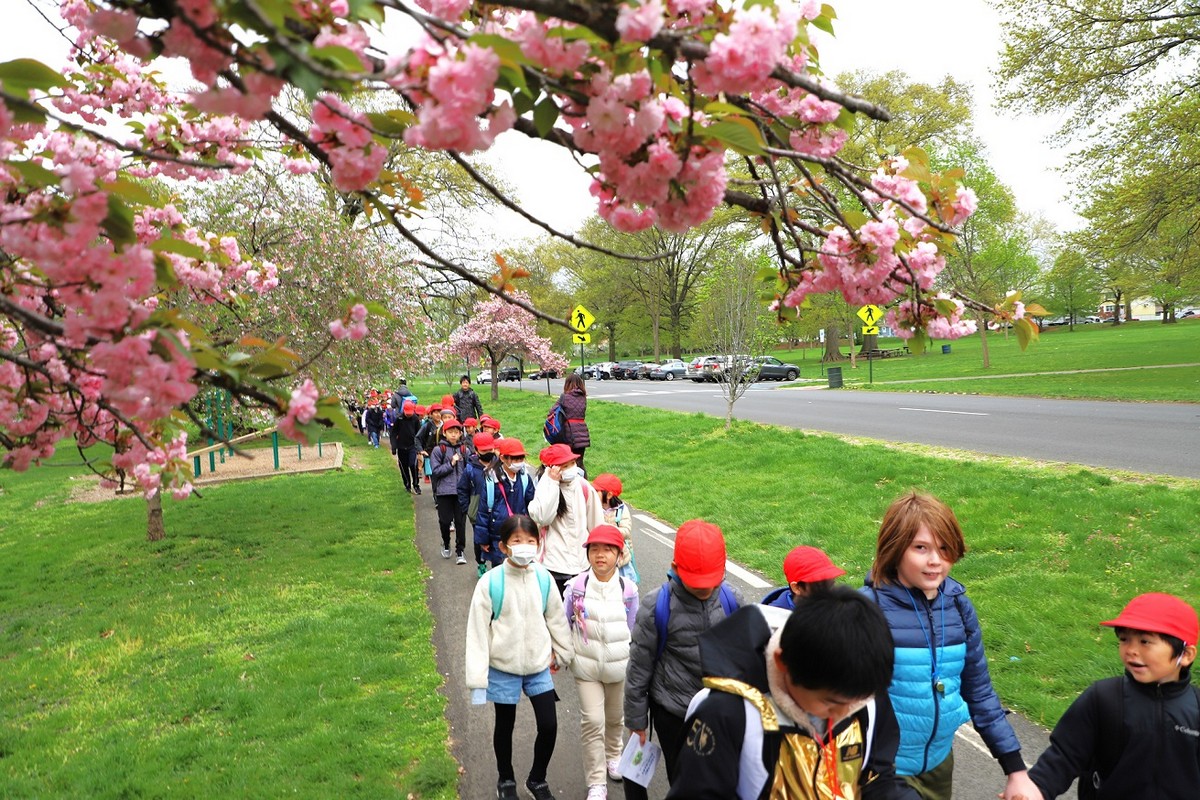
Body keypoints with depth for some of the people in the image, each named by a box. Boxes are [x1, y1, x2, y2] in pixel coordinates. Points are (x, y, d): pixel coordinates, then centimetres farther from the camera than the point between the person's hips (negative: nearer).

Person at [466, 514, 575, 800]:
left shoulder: (543, 578, -9)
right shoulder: (490, 582, -19)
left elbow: (556, 619, 6)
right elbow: (477, 630, -14)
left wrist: (562, 654, 15)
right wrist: (478, 679, -13)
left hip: (539, 667, 2)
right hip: (503, 669, -2)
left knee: (549, 726, 4)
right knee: (505, 726, 16)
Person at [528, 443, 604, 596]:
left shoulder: (584, 487, -2)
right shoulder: (546, 487, -10)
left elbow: (596, 524, 8)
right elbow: (542, 518, -28)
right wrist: (552, 483, -24)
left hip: (582, 563, 4)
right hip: (555, 564, -3)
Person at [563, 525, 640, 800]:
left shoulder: (629, 589, -12)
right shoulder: (576, 586, -15)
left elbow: (632, 630, 2)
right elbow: (564, 624, -2)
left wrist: (635, 666, 9)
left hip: (619, 666, 2)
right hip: (586, 665, -2)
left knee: (615, 718, 22)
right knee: (592, 721, -5)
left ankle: (613, 756, 50)